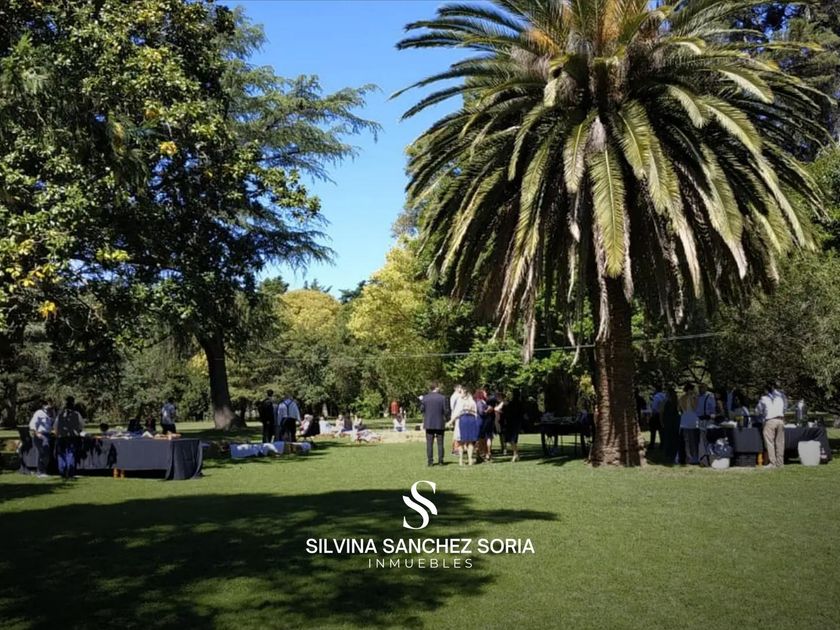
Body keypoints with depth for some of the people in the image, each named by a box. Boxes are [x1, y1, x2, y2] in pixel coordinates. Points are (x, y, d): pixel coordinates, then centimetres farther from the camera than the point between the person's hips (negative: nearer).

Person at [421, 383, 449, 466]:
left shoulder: (425, 398, -4)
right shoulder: (443, 398, -9)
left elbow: (421, 409, 4)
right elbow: (446, 411, -8)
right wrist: (446, 418, 11)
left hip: (428, 423, 1)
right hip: (440, 424, -1)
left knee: (429, 443, 5)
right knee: (440, 443, 8)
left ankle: (430, 461, 3)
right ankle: (440, 461, 8)